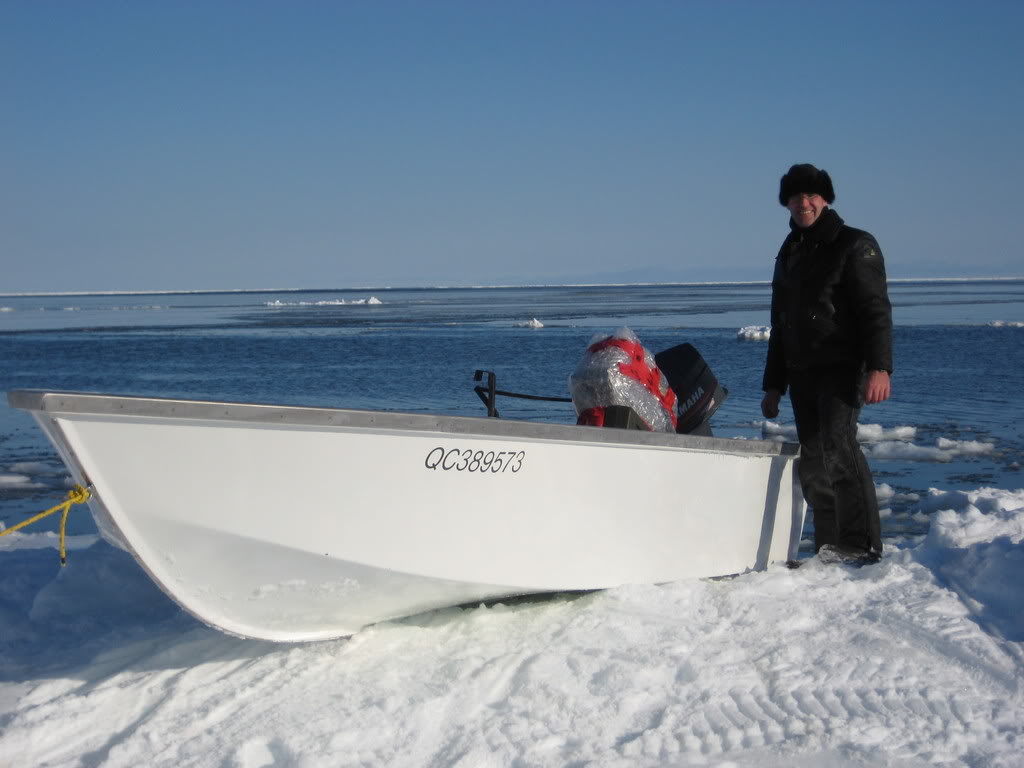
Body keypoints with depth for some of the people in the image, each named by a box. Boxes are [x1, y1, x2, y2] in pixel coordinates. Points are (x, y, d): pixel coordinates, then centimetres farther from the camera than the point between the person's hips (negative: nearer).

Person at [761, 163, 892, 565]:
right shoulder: (789, 255, 20)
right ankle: (830, 550, 9)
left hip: (843, 368, -7)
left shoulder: (854, 245, -1)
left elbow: (875, 311, -10)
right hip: (802, 374, 7)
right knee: (813, 465, 4)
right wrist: (773, 385, 20)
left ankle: (862, 544, -21)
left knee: (837, 444, -22)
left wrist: (879, 367, -23)